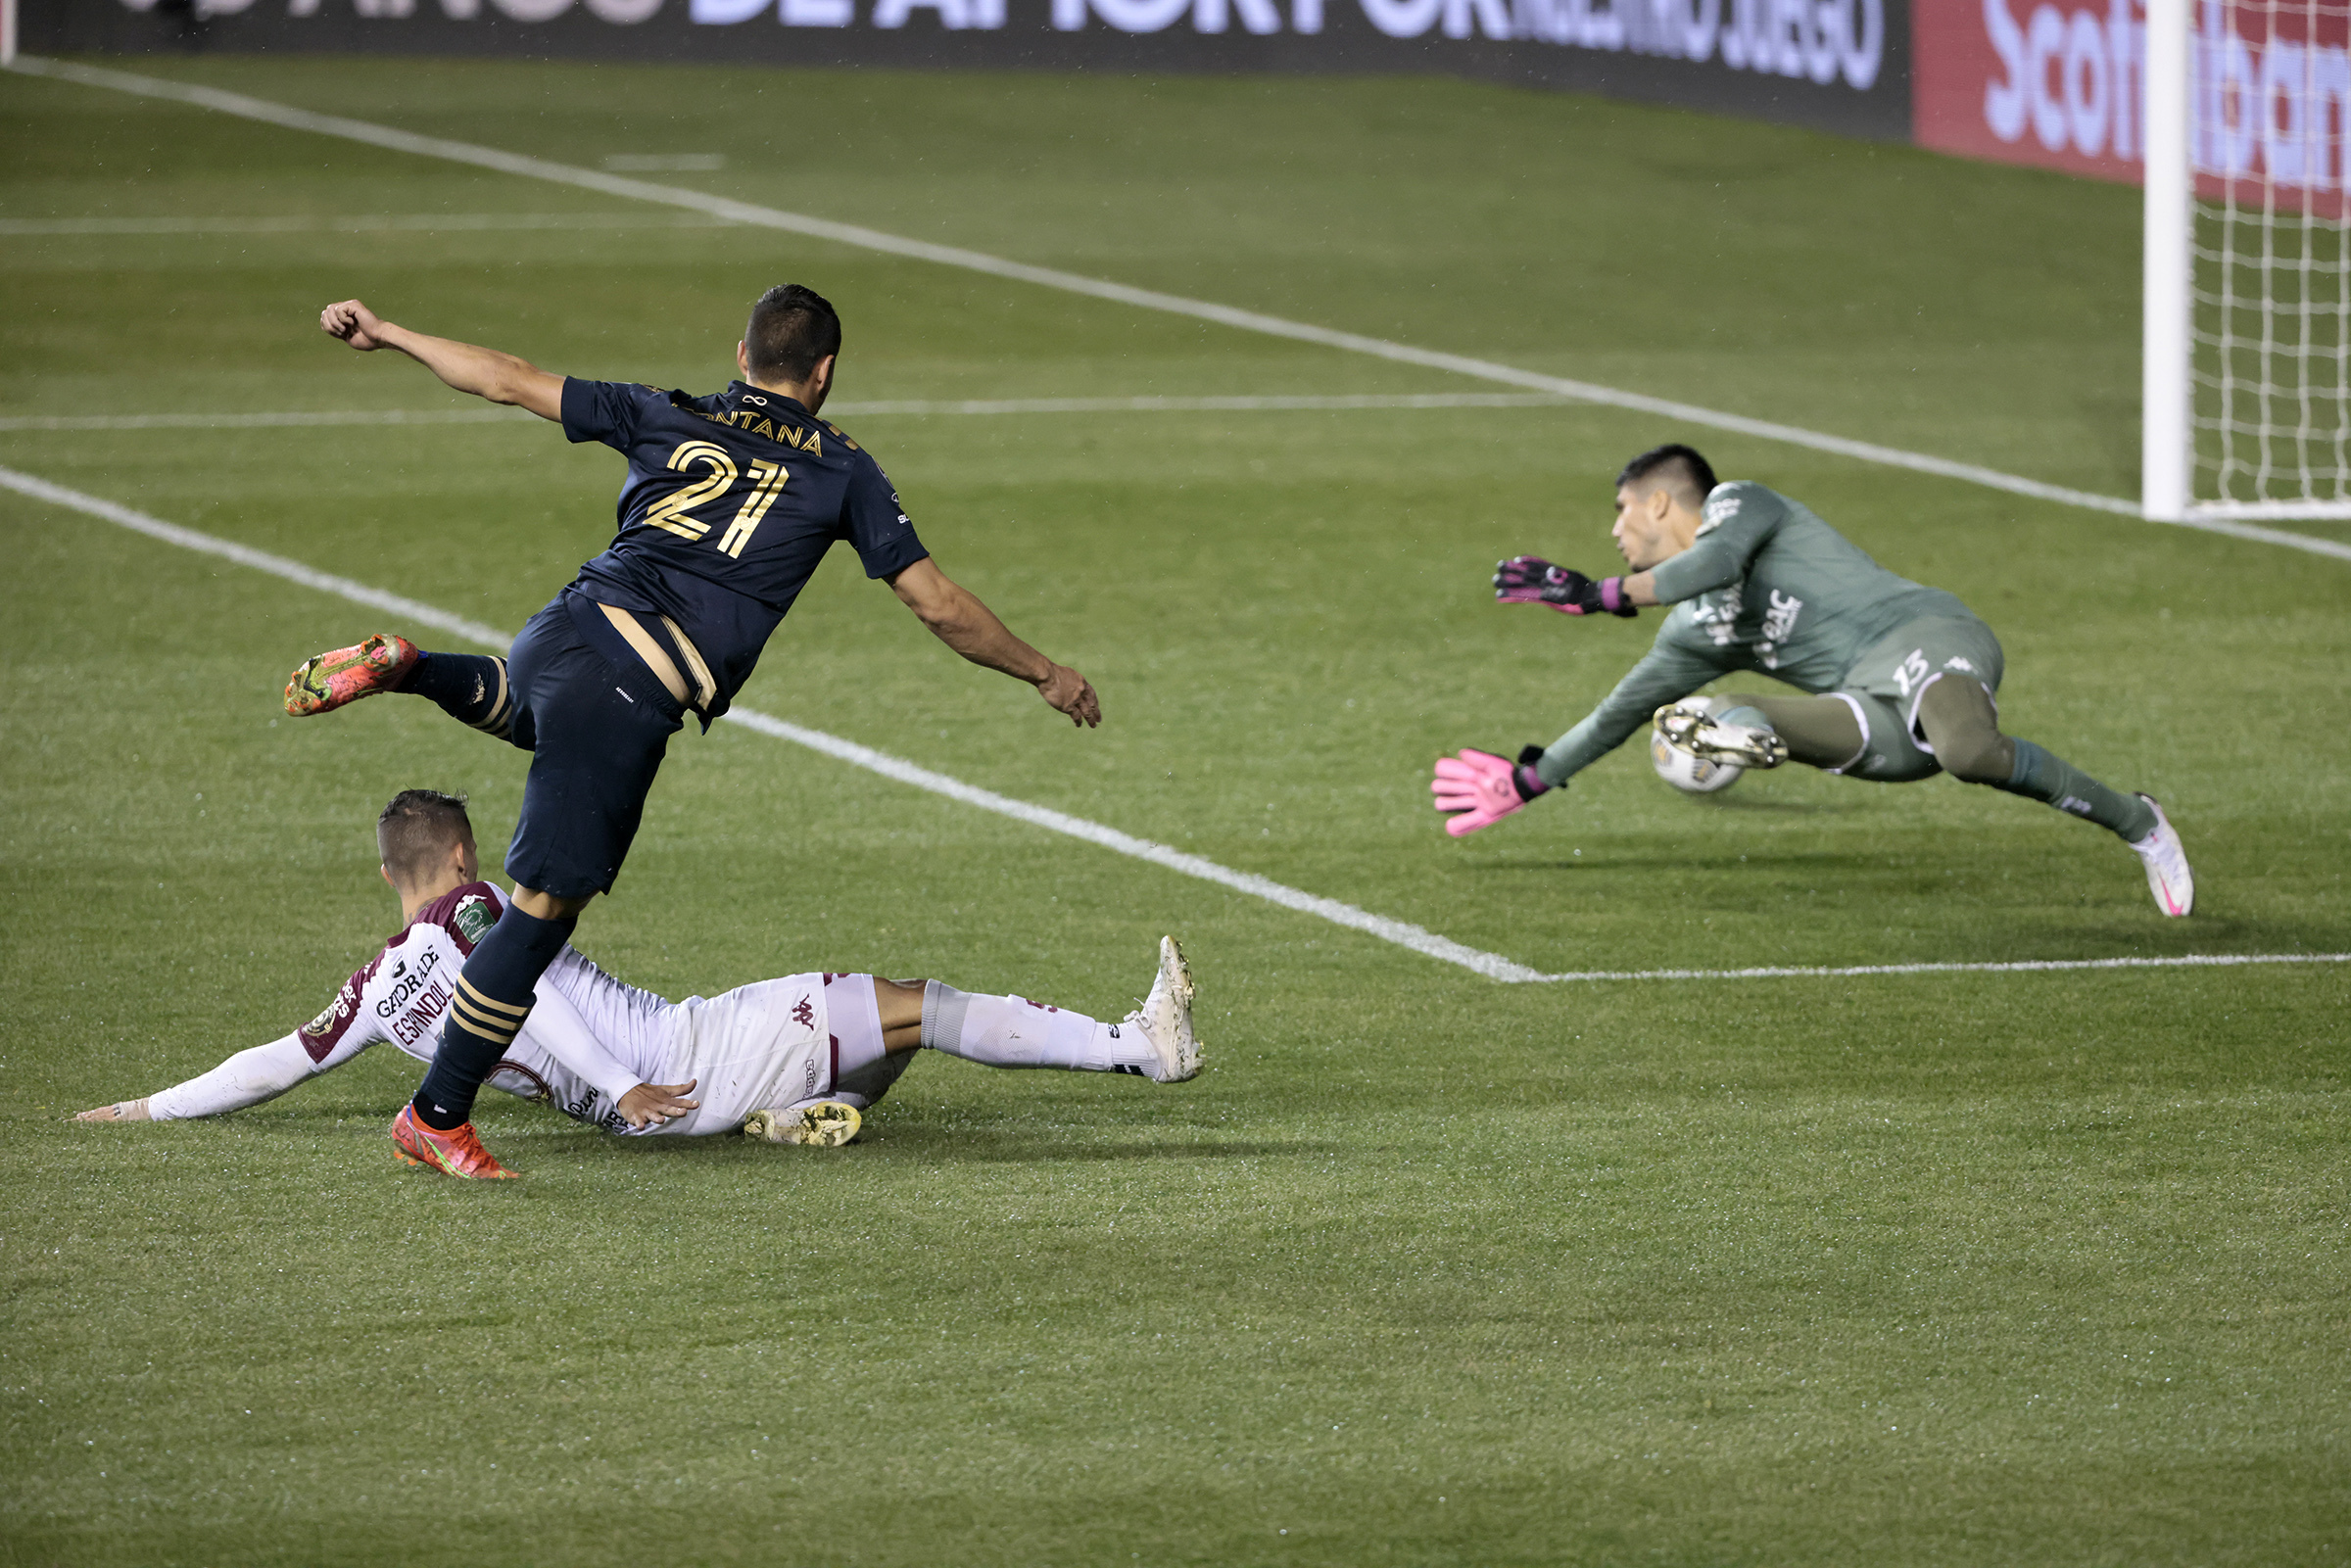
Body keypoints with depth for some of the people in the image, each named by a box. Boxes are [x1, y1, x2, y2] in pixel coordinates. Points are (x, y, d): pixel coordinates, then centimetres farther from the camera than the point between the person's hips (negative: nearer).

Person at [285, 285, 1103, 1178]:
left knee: (518, 704, 43)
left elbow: (511, 382, 17)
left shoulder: (670, 419, 17)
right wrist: (1046, 677, 24)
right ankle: (437, 1116, 2)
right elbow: (938, 605, 12)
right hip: (634, 700, -5)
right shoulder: (841, 471, 10)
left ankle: (402, 668, 13)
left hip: (570, 627, 5)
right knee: (545, 905, 0)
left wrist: (386, 334, 28)